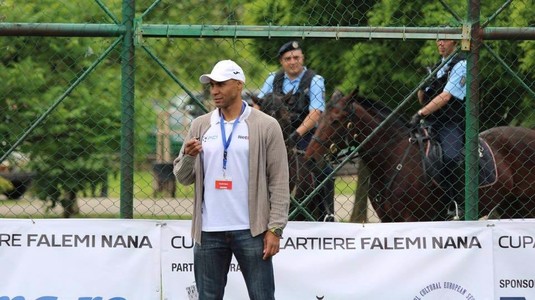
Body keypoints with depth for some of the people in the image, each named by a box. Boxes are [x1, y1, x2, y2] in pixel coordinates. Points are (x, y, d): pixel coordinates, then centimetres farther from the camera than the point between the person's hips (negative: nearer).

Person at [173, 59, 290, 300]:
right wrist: (188, 157, -11)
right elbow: (183, 177, 12)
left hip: (250, 232, -4)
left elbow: (279, 182, -4)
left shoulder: (266, 126, -2)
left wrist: (275, 229, -10)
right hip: (208, 232, 4)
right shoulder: (200, 126, 10)